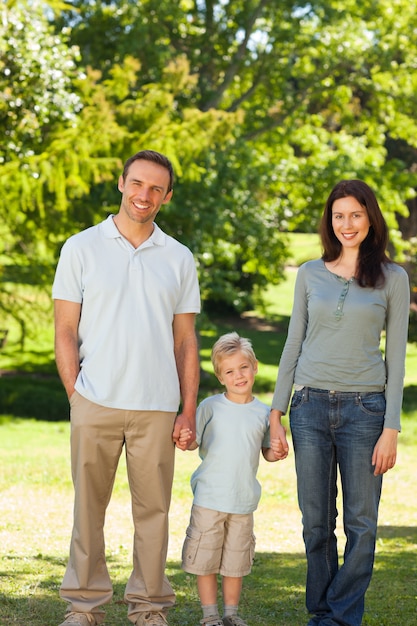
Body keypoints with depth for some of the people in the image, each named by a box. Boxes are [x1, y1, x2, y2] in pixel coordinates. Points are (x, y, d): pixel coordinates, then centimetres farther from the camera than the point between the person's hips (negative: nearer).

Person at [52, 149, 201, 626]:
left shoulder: (178, 259, 11)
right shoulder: (81, 248, 5)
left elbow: (185, 341, 12)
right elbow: (64, 332, 4)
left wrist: (189, 409, 5)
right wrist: (76, 396, -4)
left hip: (156, 408, 2)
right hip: (95, 405, -1)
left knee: (153, 508, 4)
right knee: (89, 506, 3)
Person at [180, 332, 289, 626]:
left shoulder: (263, 412, 5)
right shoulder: (210, 407, -3)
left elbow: (267, 450, 15)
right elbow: (194, 442, -1)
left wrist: (277, 452, -6)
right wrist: (184, 441, -22)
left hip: (244, 500, 2)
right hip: (209, 498, -2)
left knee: (236, 560, 9)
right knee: (205, 558, 2)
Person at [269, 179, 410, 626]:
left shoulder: (392, 279, 1)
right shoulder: (310, 274, 8)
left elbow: (396, 356, 0)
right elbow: (294, 343, 12)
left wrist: (391, 428, -6)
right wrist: (276, 408, 6)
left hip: (363, 409, -2)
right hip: (311, 406, 2)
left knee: (360, 522, 2)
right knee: (316, 520, 7)